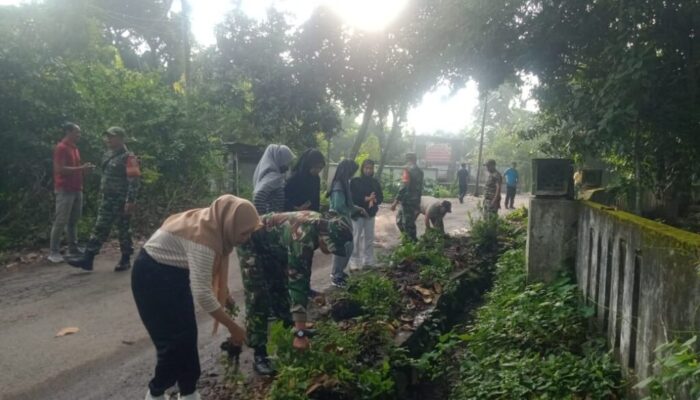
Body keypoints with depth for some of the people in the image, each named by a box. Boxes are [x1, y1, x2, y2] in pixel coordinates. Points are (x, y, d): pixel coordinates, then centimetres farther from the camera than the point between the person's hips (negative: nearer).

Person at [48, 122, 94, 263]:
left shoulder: (75, 148, 17)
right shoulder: (61, 148, -10)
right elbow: (60, 169, -18)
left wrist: (84, 168, 6)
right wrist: (81, 168, -18)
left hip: (76, 189, 9)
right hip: (65, 190, -9)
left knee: (73, 220, 11)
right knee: (61, 221, -7)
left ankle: (73, 248, 16)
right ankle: (54, 252, -2)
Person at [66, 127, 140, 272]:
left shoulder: (128, 157, -14)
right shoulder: (107, 155, 13)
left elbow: (133, 181, -20)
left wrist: (130, 201, -26)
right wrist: (103, 195, 21)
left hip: (121, 201, -8)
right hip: (107, 199, 8)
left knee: (124, 230, 3)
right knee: (99, 228, 7)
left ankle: (125, 260, 15)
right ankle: (87, 259, 8)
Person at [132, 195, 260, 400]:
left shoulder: (215, 225, -8)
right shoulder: (203, 236, -34)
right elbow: (201, 294, -36)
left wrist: (222, 293, 4)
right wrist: (233, 327, -29)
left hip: (174, 272, 8)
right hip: (152, 275, -8)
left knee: (188, 335, 8)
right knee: (175, 340, -5)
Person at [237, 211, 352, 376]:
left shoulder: (322, 224, -13)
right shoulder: (303, 238, -39)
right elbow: (298, 283, -40)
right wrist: (300, 333, -38)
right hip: (252, 243, -9)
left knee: (280, 287, 19)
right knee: (258, 298, -12)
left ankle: (290, 326, 38)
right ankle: (259, 355, -6)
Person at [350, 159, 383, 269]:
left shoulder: (375, 182, 9)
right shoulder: (355, 181, -4)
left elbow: (381, 197, 8)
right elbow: (351, 197, -11)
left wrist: (374, 200, -14)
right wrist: (366, 199, -20)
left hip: (370, 213, 4)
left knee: (369, 238, 8)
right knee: (356, 238, -6)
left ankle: (368, 262, 16)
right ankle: (354, 262, 1)